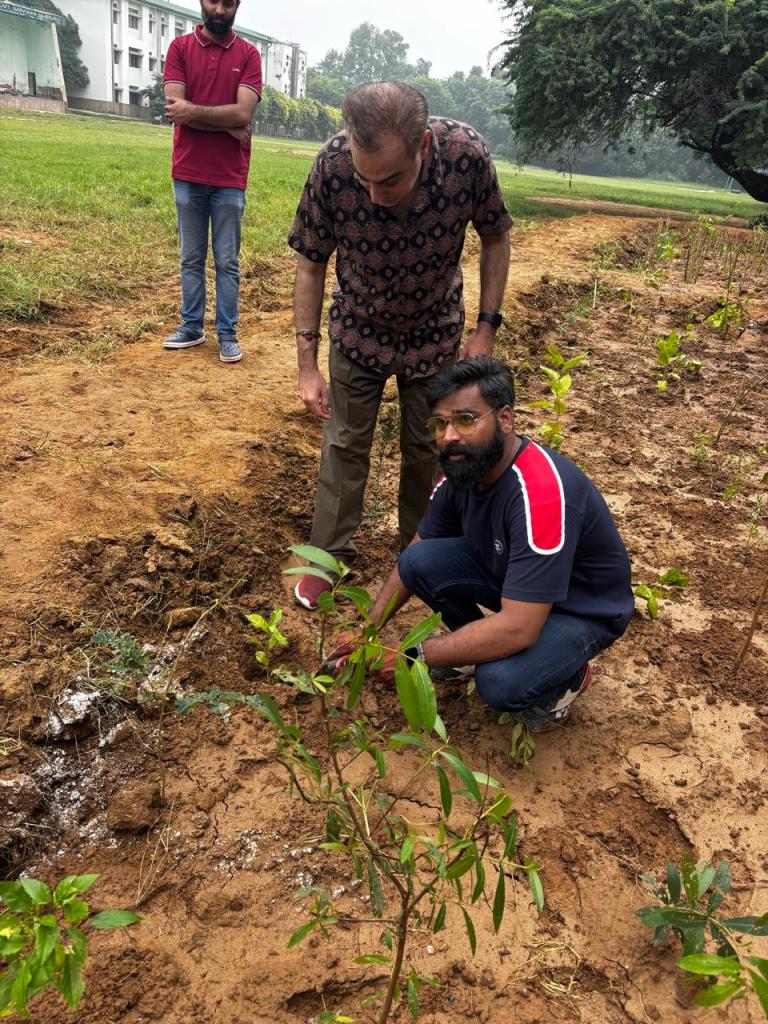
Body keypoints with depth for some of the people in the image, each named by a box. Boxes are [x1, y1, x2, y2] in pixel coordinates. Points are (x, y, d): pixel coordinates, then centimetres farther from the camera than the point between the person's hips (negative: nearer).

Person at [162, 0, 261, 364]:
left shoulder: (248, 54, 2)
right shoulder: (180, 47, 3)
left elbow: (242, 113, -11)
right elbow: (176, 109, -9)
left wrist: (193, 111, -11)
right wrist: (228, 126, -10)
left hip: (229, 177, -1)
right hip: (188, 173, 1)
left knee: (227, 261, 4)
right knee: (191, 258, 9)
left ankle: (227, 333, 11)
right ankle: (191, 326, 19)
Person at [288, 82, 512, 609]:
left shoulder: (467, 154, -30)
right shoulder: (333, 166, -30)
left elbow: (495, 238, -10)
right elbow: (311, 264, -16)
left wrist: (487, 326, -13)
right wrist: (308, 363, -16)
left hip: (435, 331, 1)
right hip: (358, 329, 0)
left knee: (425, 447, 12)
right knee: (345, 445, 7)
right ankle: (330, 555, 25)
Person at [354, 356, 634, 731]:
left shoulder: (542, 491, -37)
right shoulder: (463, 466, -13)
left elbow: (517, 629, -38)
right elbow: (413, 558, 1)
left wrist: (413, 654, -31)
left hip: (584, 608, -6)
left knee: (499, 682, -32)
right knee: (420, 561, -16)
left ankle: (566, 676, 2)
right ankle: (474, 645, 10)